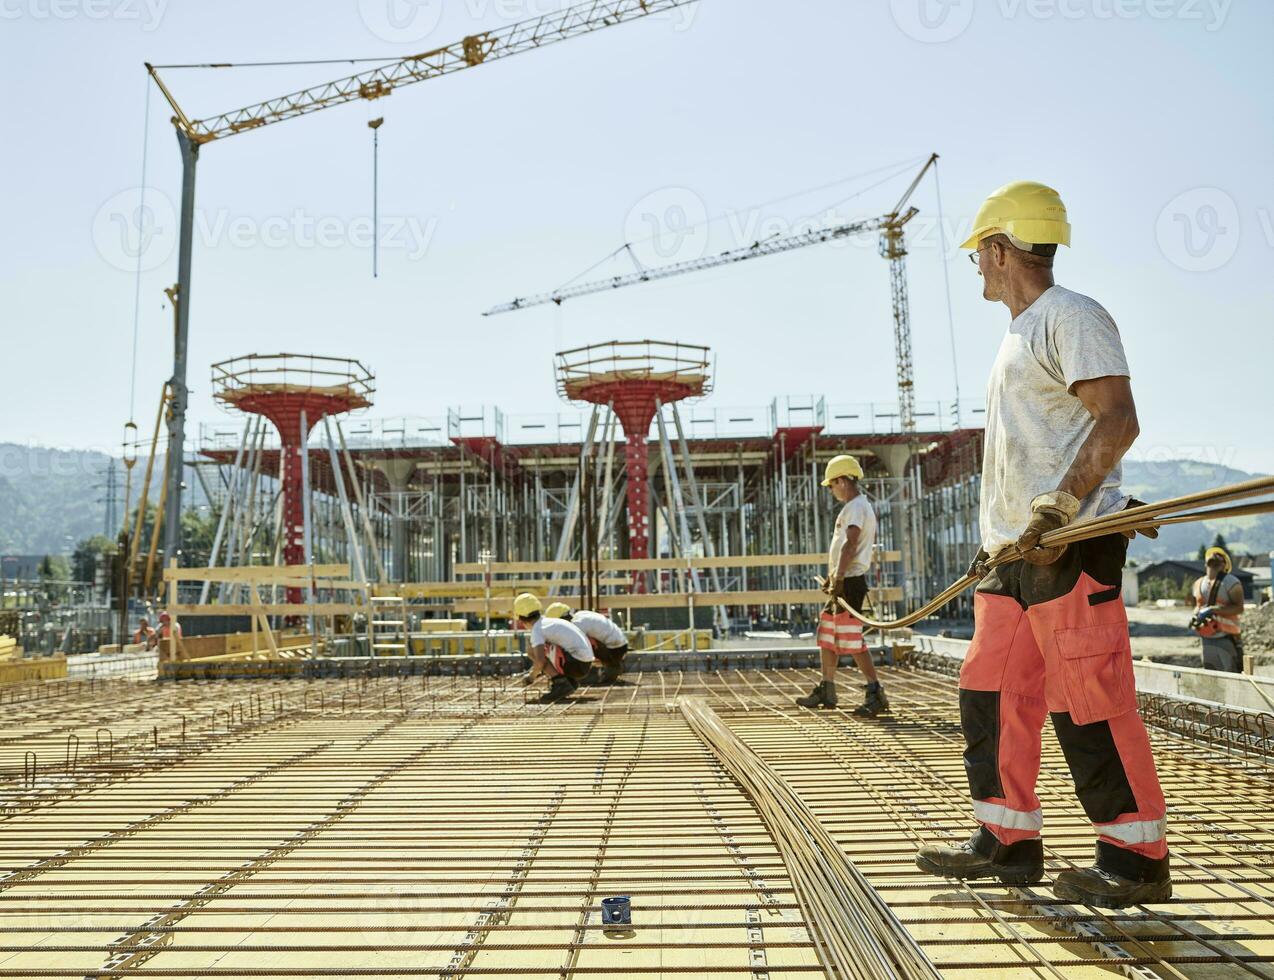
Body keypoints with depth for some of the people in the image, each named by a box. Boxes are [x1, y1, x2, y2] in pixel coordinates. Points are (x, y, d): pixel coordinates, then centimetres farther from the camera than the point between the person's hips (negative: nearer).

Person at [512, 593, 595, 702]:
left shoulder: (537, 629, -8)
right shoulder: (549, 621, 19)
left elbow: (540, 661, -22)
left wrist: (532, 676, -2)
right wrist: (536, 669, 42)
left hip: (576, 663, -9)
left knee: (533, 651, -6)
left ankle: (561, 683, -11)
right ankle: (570, 681, 12)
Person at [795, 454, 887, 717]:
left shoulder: (855, 507, -13)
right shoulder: (857, 506, 20)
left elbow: (850, 544, -25)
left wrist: (838, 578, -27)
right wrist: (832, 577, 25)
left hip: (850, 582, -11)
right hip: (843, 581, 11)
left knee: (851, 639, -10)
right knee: (827, 635, 15)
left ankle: (875, 693, -5)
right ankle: (826, 691, 23)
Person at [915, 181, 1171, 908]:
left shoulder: (1071, 316, -6)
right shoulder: (1020, 337, 22)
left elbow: (1117, 421, -17)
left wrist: (1058, 510, -26)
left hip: (1074, 545, -10)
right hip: (1017, 551, 10)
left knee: (1089, 699, -5)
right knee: (992, 692, 9)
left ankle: (1138, 858, 9)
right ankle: (1010, 841, 18)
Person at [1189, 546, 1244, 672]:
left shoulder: (1230, 582, -9)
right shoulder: (1198, 584, 11)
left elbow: (1239, 608, -18)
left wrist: (1213, 610, -25)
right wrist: (1195, 616, 4)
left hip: (1227, 639, -6)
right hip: (1207, 639, 7)